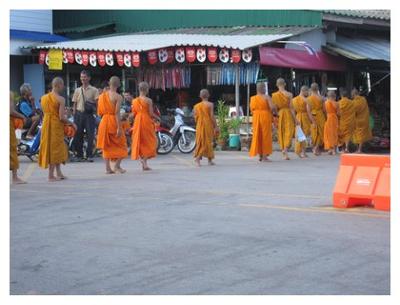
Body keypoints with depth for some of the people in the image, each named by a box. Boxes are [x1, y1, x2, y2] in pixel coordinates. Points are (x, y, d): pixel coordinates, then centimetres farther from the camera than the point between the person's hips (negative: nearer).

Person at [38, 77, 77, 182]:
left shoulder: (43, 98, 6)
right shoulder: (60, 99, -14)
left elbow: (44, 112, 11)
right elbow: (61, 117, -18)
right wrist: (72, 124, -4)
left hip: (46, 123, 7)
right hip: (56, 125, -7)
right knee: (55, 148, 1)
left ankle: (58, 173, 22)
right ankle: (51, 176, 3)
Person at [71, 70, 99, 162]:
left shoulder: (94, 90, 4)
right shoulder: (77, 90, 13)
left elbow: (97, 103, 0)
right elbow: (75, 104, 12)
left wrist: (91, 103, -19)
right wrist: (74, 115, 6)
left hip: (89, 114, -3)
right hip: (79, 114, 3)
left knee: (90, 135, -5)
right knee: (78, 135, 4)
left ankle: (89, 155, 1)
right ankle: (79, 155, 13)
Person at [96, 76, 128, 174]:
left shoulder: (102, 95, 6)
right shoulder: (118, 97, -11)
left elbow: (99, 112, 8)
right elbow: (117, 113, -18)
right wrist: (119, 128, -18)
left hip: (104, 121, 5)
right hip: (114, 121, -5)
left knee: (106, 145, 11)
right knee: (121, 145, 7)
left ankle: (108, 168, 9)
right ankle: (117, 165, -3)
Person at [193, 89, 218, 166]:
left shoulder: (196, 106, 5)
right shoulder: (210, 104, -8)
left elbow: (195, 117, 5)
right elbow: (212, 116, -12)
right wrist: (215, 126, -8)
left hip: (200, 126, 4)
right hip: (208, 126, -4)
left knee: (201, 142, 8)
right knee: (209, 142, 5)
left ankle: (197, 157, -8)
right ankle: (210, 160, 8)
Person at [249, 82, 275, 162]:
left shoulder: (253, 98, 5)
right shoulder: (266, 97, -9)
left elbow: (251, 109, 7)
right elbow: (272, 107, -17)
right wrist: (269, 111, 2)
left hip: (256, 117, 5)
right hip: (265, 116, -5)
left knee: (258, 135, 12)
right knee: (265, 135, 2)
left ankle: (260, 155, 16)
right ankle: (264, 155, 1)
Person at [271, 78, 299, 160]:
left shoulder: (274, 95, -1)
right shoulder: (289, 94, -7)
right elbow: (291, 107, -8)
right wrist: (295, 119, -3)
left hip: (279, 115, 2)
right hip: (288, 114, -2)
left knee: (281, 134, 11)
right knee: (289, 132, 2)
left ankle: (284, 154, 12)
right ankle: (285, 149, -22)